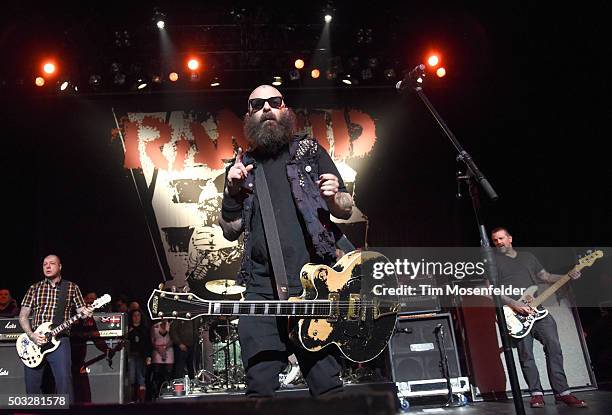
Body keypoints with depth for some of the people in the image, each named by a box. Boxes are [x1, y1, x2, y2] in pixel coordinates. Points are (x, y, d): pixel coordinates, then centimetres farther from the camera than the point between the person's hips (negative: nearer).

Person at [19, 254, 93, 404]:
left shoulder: (71, 287, 7)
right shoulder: (34, 288, 11)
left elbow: (81, 311, 9)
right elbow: (23, 316, 9)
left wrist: (85, 313, -16)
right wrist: (31, 335, -7)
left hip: (59, 339, -2)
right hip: (34, 341, 3)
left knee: (64, 379, -13)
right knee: (32, 383, 5)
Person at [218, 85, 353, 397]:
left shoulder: (310, 151, 11)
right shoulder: (241, 167, 16)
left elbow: (347, 210, 12)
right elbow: (231, 232, 14)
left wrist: (333, 198, -11)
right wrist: (232, 192, -1)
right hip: (262, 289, 2)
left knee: (327, 387, 2)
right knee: (260, 387, 1)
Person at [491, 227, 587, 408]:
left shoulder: (528, 256, 19)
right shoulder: (493, 260, 4)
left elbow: (545, 276, 24)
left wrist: (568, 276, 6)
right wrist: (514, 304, -15)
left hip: (536, 310, 4)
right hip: (514, 314, -4)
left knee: (554, 347, -4)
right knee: (525, 355, -4)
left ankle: (562, 392, 3)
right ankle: (536, 393, 7)